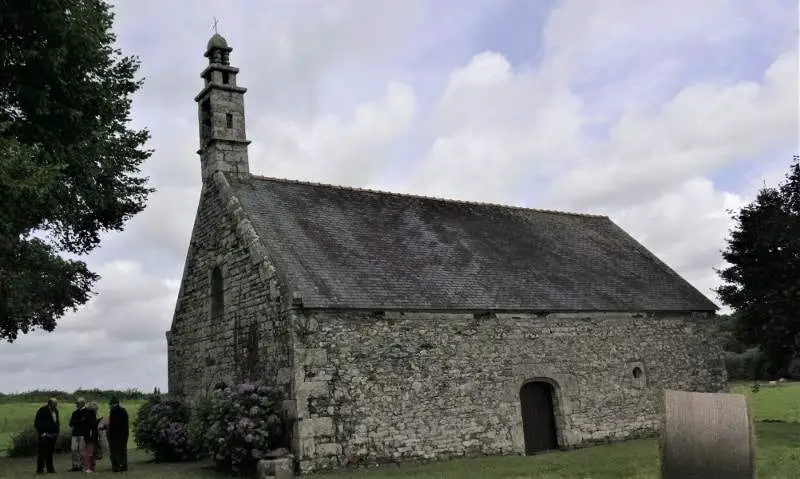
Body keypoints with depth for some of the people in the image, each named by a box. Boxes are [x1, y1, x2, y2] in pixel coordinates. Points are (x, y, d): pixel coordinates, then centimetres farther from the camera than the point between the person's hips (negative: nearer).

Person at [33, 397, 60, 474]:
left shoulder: (55, 411, 12)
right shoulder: (42, 410, -10)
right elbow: (37, 423, -10)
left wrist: (57, 431, 14)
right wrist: (42, 432, -16)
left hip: (53, 435, 6)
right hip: (44, 436, -6)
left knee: (50, 453, 12)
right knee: (42, 453, -4)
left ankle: (50, 468, 18)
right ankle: (40, 469, 2)